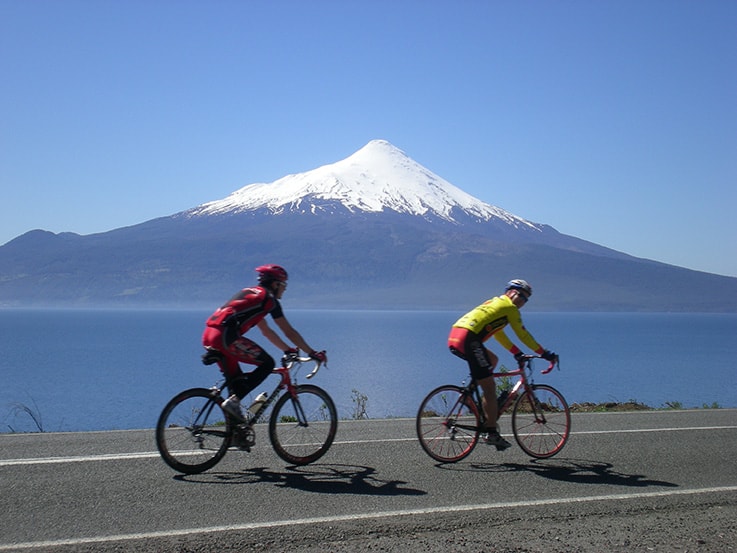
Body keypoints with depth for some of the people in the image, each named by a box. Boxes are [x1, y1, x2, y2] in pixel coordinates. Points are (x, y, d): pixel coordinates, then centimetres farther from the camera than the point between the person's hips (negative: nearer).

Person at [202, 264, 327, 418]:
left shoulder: (250, 294, 29)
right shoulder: (269, 298, 3)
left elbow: (266, 330, 36)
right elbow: (289, 331, 3)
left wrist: (288, 349, 41)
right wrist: (312, 353, 10)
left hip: (209, 336, 9)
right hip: (225, 336, -9)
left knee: (235, 378, 19)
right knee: (267, 363, -1)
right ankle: (233, 400, -8)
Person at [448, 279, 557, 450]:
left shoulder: (495, 302, 32)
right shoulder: (509, 307, 7)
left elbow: (498, 334, 36)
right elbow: (523, 335, 7)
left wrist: (517, 353, 34)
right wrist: (544, 353, 13)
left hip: (454, 336, 9)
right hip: (468, 340, -9)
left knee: (493, 360, 29)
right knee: (490, 388, -3)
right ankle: (492, 434, -1)